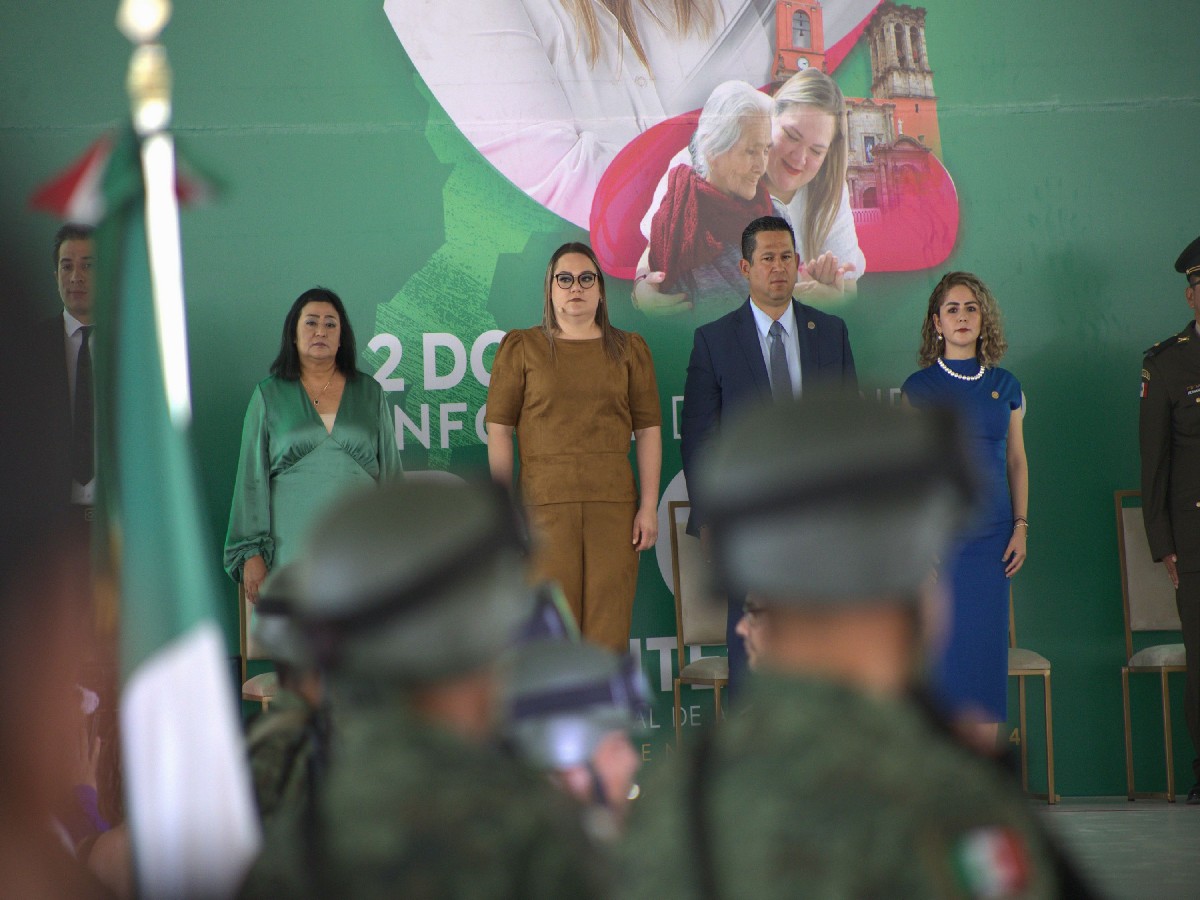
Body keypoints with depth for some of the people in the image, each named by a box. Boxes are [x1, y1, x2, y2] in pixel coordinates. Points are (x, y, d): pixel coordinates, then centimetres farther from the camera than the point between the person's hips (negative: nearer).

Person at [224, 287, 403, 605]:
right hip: (291, 551, -1)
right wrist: (251, 553, -1)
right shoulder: (268, 396, 9)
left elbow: (390, 472, 13)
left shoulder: (369, 393, 12)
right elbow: (252, 477, 6)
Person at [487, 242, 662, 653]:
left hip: (613, 508, 1)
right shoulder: (520, 348, 7)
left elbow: (648, 431, 9)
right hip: (545, 505, -1)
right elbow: (499, 430, 4)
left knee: (609, 631, -2)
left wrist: (649, 506, 1)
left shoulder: (629, 349, 12)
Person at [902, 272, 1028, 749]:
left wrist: (1021, 526, 5)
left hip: (989, 533, 2)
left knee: (985, 647, 2)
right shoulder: (919, 386, 2)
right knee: (938, 647, -4)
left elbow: (1017, 461, 13)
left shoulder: (1004, 385, 9)